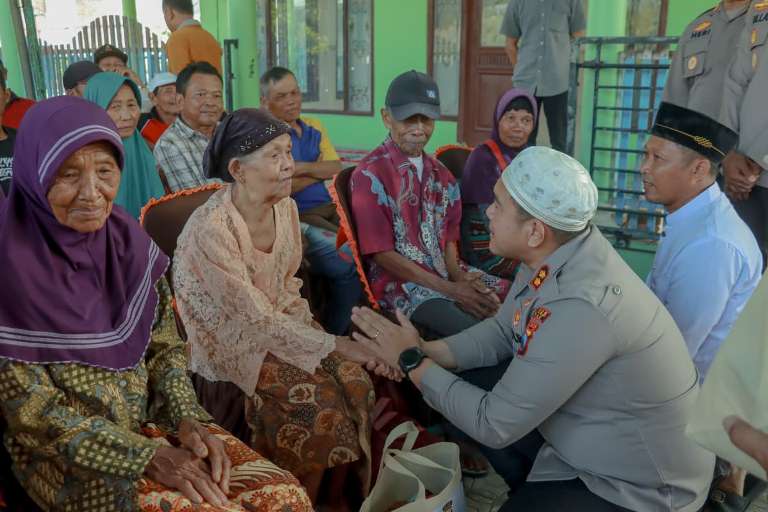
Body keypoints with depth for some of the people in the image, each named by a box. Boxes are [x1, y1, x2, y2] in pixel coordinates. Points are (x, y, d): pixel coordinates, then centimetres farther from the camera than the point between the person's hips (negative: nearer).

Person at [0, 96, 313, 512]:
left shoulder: (128, 241, -3)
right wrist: (148, 457, -19)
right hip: (65, 457, -4)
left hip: (151, 423, 5)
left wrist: (187, 421, -11)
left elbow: (165, 348, 6)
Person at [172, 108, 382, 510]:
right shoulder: (210, 229, -27)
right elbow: (255, 318, -25)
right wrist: (333, 344, -24)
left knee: (354, 380, -11)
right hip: (229, 339, -6)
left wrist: (307, 326, -7)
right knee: (317, 398, -20)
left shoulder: (285, 208, -4)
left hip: (276, 323, 6)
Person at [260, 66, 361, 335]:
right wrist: (320, 171, -1)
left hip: (330, 210, 7)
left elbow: (337, 169, 7)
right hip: (297, 220, -6)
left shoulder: (314, 127, 18)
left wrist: (303, 168, -10)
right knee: (351, 264, -25)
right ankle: (335, 335, -5)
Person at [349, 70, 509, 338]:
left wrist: (458, 277, -9)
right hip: (399, 283, -7)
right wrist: (449, 290, -16)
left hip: (446, 272, 7)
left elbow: (448, 237, 14)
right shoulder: (369, 175, -11)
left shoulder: (441, 174, 10)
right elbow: (381, 253, -14)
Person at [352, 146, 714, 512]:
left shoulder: (582, 306, -36)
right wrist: (425, 352, -9)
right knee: (469, 386, 3)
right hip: (589, 425, 7)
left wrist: (412, 362, -15)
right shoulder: (557, 253, -10)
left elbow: (495, 424, -27)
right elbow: (503, 331, 6)